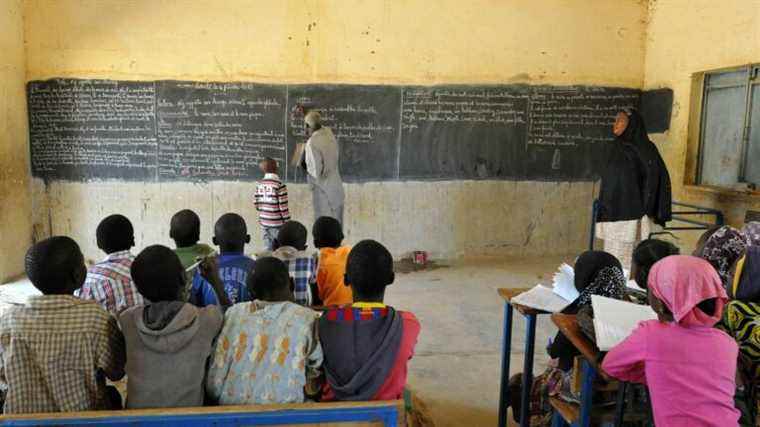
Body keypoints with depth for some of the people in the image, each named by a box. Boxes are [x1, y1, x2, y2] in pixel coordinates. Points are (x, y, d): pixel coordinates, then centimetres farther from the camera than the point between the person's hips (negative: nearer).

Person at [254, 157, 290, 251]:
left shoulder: (259, 185, 3)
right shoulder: (280, 185, -13)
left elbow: (256, 203, 6)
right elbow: (283, 207, -14)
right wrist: (287, 221, -5)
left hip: (264, 222, 5)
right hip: (277, 223, -5)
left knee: (268, 249, 12)